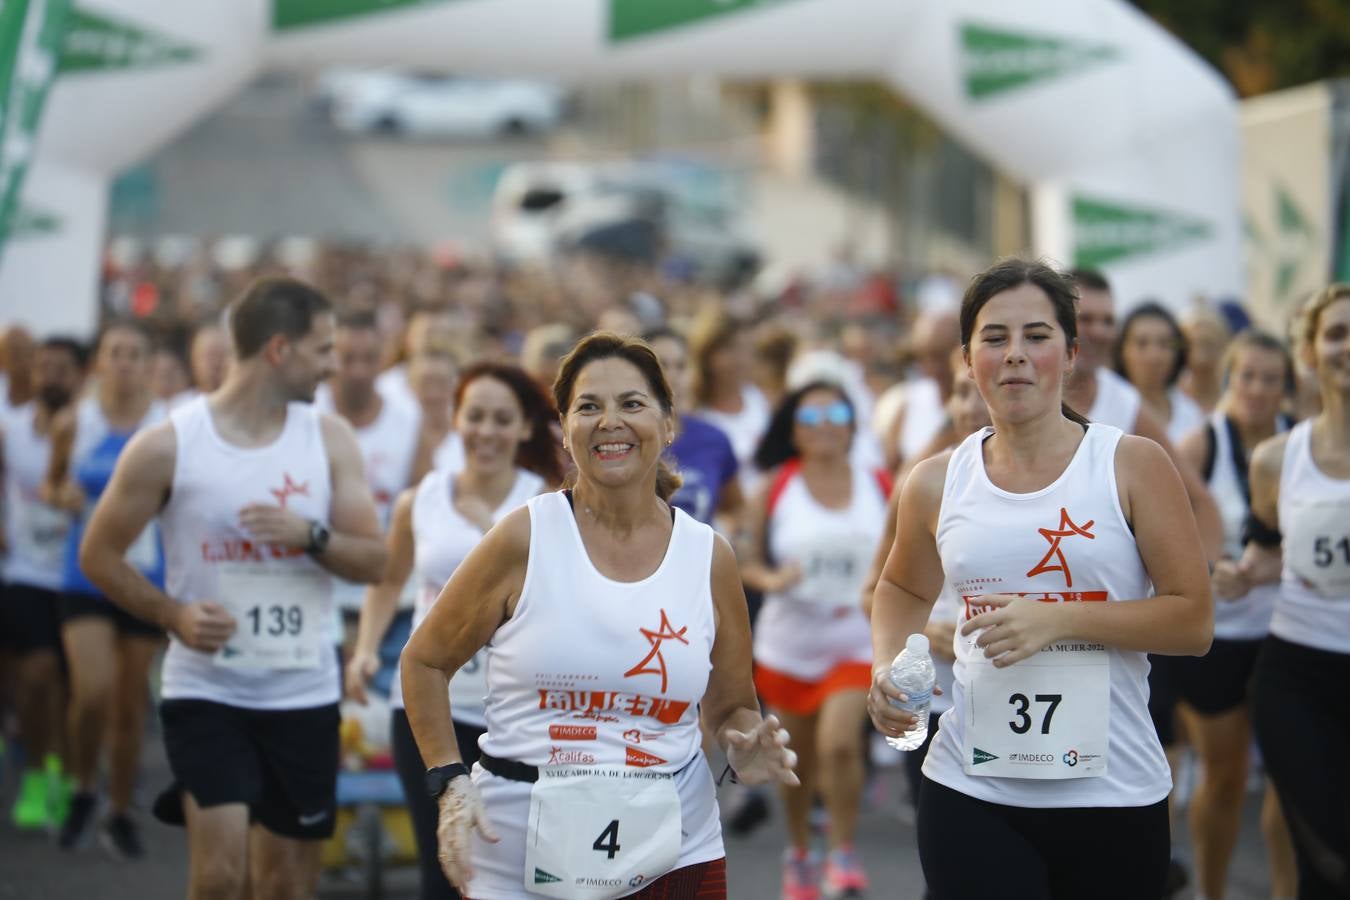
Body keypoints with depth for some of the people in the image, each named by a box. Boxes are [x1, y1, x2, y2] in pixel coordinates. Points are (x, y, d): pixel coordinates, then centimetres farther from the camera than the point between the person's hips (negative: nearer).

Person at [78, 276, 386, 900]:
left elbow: (373, 562, 2)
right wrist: (171, 613, -14)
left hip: (304, 692, 4)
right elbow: (99, 554, 1)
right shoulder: (167, 445, -7)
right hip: (205, 690, -3)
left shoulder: (329, 438, 2)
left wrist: (312, 536, -18)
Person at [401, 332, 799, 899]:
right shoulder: (524, 539, -5)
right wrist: (449, 780, -7)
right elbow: (424, 662, 4)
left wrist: (746, 750, -8)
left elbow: (729, 707, 13)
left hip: (672, 853, 2)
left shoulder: (708, 556, 2)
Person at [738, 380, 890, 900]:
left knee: (839, 743, -20)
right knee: (798, 757, 11)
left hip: (857, 640, -1)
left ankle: (843, 853, -1)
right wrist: (772, 579, -19)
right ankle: (798, 852, 35)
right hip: (788, 644, 1)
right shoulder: (776, 488, -3)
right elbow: (747, 561, 1)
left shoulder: (880, 487, -1)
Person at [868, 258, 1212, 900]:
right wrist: (886, 666, 5)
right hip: (969, 791, 1)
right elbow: (904, 589, 26)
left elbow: (1194, 621, -6)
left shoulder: (1133, 465, -2)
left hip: (1111, 792, -1)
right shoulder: (937, 483, 6)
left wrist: (1061, 617, -18)